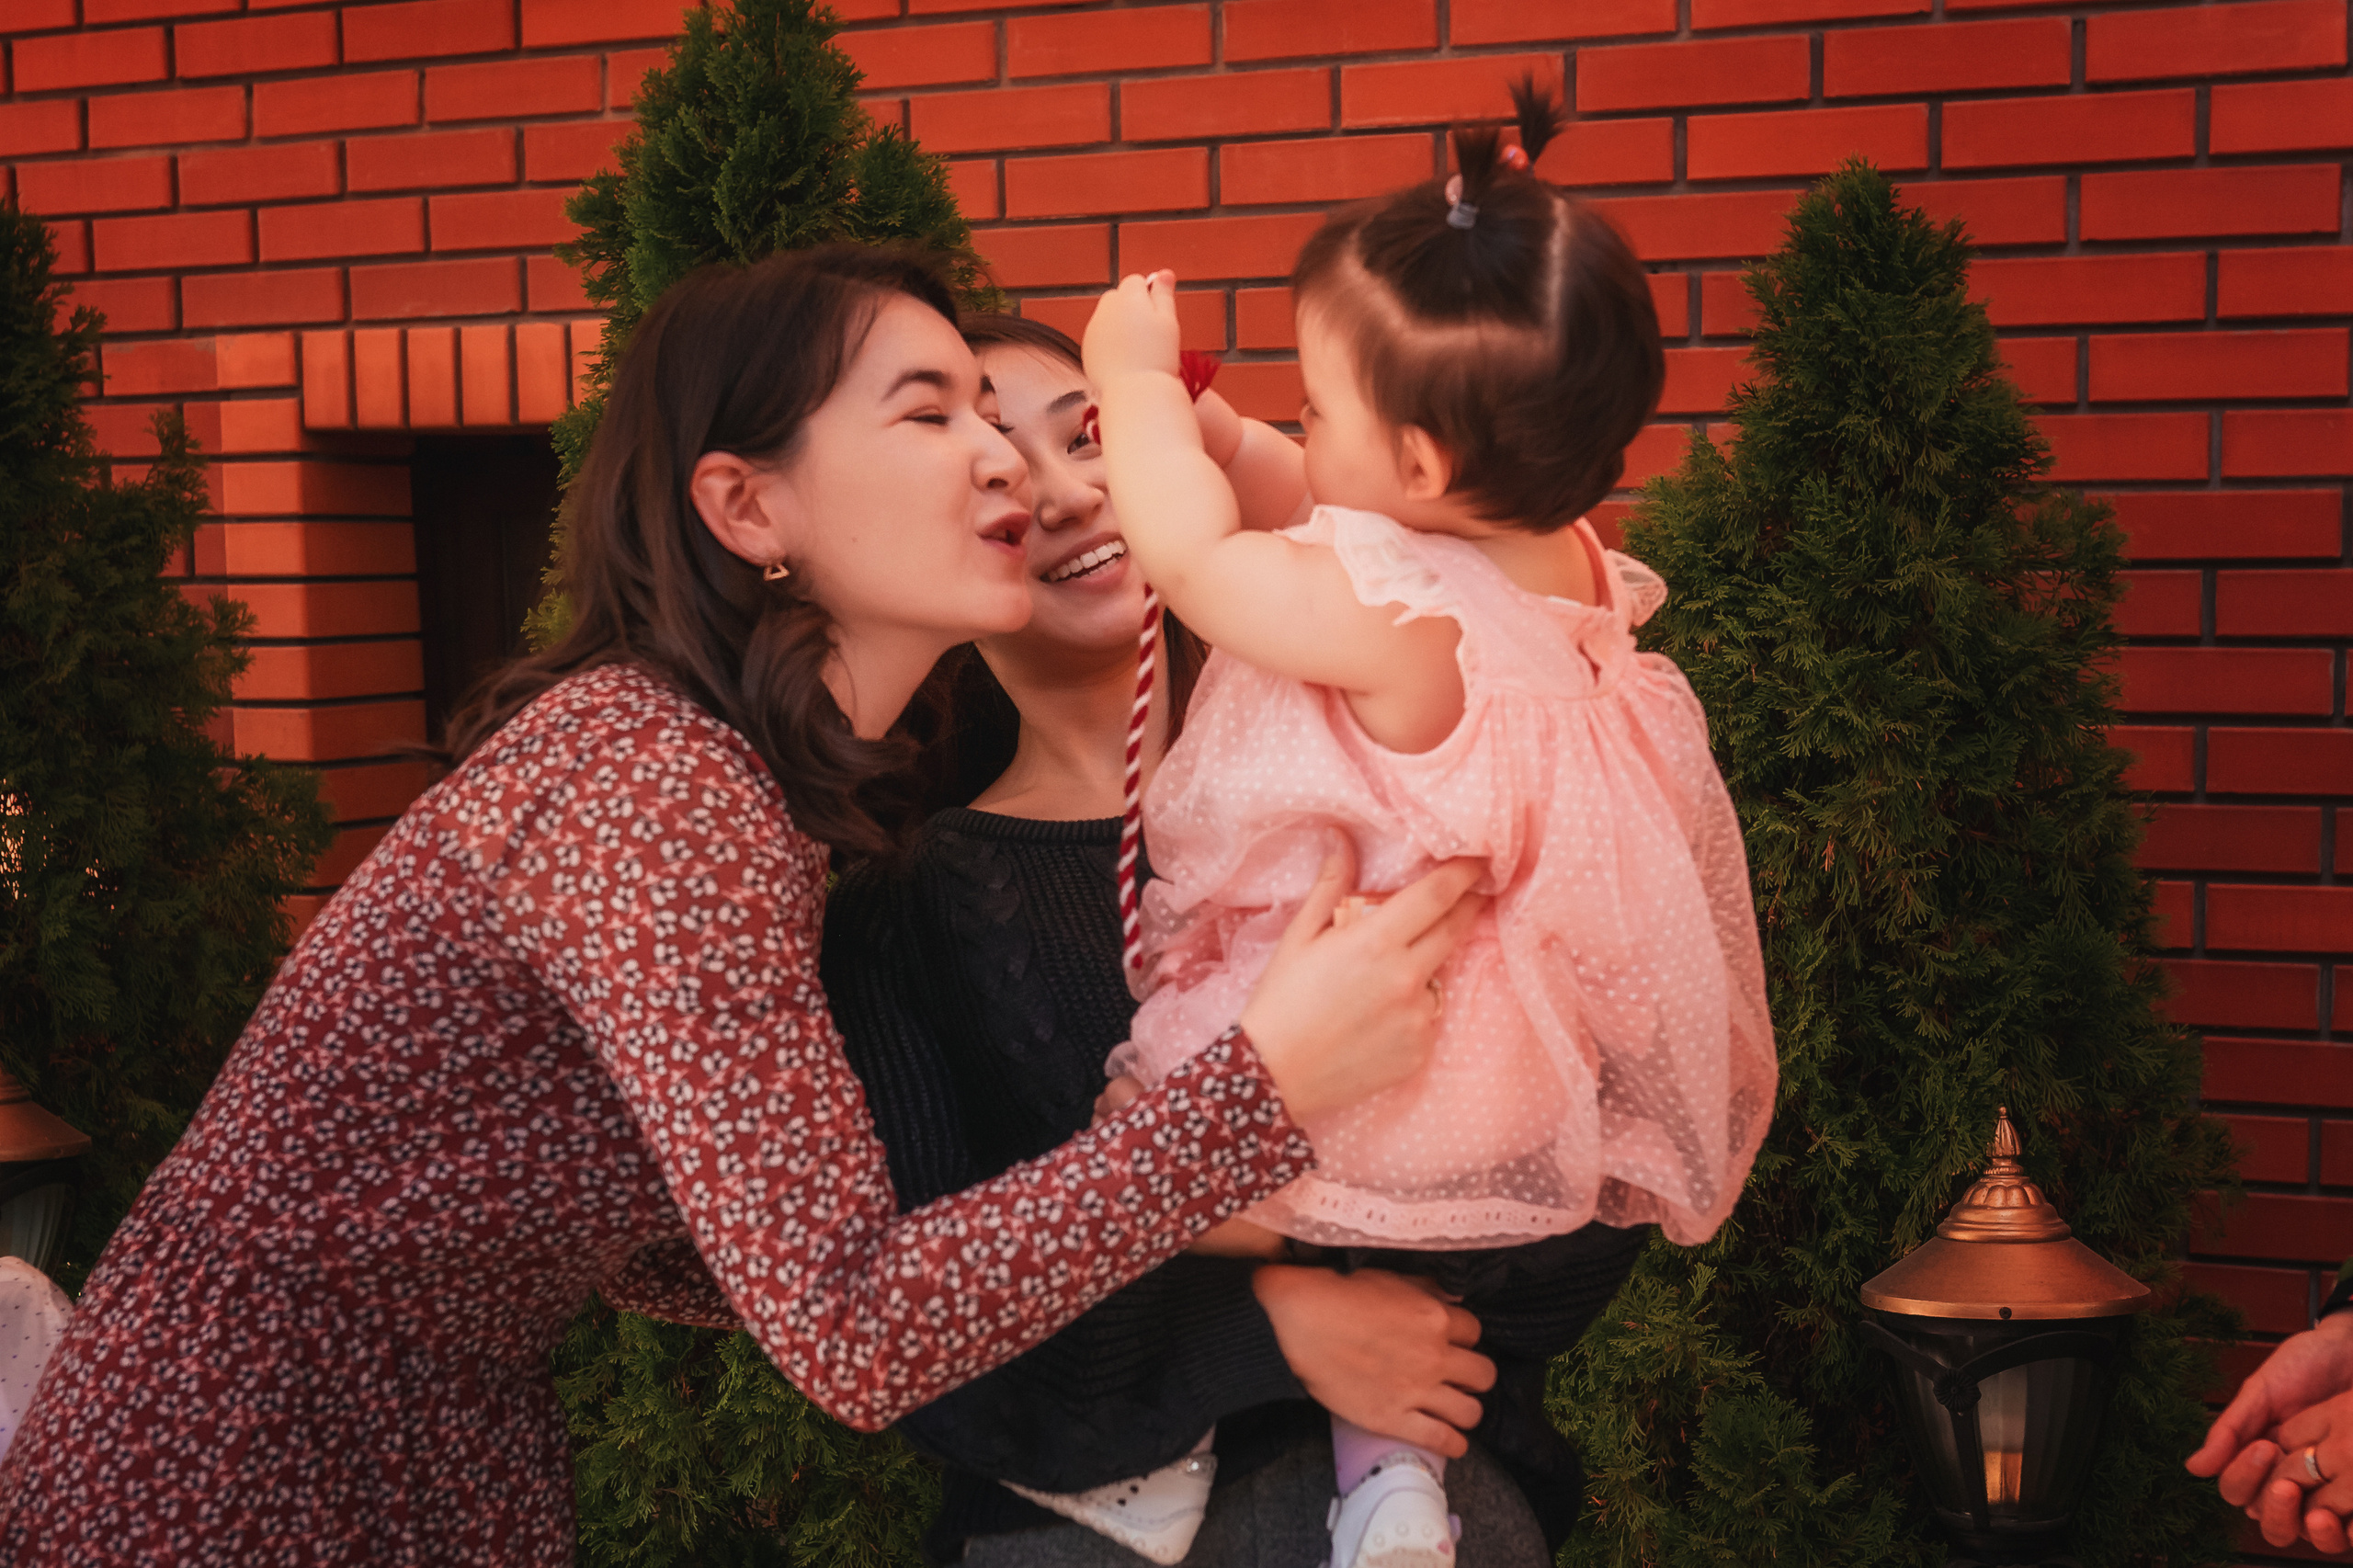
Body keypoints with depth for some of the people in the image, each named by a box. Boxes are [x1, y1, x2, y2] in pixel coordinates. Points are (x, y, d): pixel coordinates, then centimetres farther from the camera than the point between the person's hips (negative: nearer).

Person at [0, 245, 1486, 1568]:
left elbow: (654, 1239, 3)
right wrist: (1267, 1083, -30)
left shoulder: (750, 777, 4)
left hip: (443, 1437, 9)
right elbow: (852, 1332, -29)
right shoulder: (655, 792, -25)